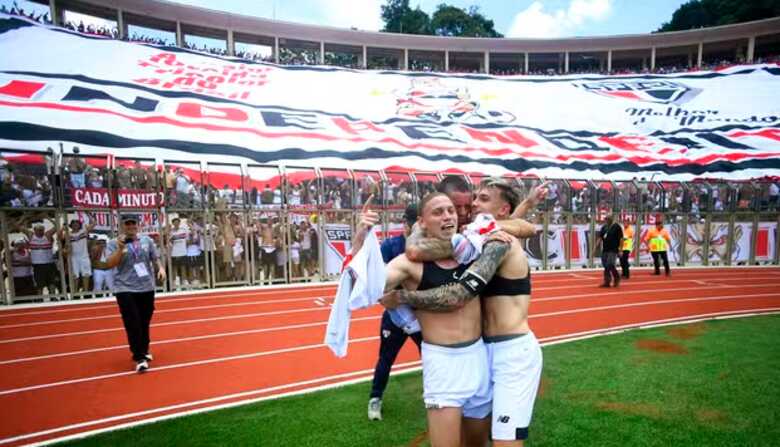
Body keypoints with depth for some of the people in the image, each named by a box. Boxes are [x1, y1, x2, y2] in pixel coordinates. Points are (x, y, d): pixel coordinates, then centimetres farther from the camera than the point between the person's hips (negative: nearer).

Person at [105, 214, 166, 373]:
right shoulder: (114, 243, -3)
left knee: (144, 323, 14)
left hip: (147, 288, 4)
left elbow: (155, 259, 13)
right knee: (133, 324, -8)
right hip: (125, 290, -3)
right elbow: (109, 264, -13)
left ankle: (144, 351, 32)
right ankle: (139, 358, -3)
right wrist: (120, 248, -23)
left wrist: (161, 269, -5)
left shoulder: (147, 240, 6)